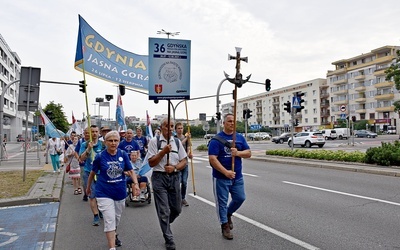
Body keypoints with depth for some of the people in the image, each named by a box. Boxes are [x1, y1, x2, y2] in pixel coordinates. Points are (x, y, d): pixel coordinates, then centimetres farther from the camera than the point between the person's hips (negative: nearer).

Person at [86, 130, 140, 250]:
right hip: (104, 193, -3)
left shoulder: (123, 155, -8)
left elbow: (130, 171, -2)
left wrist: (136, 184, -17)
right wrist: (88, 187, 14)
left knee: (117, 218, 23)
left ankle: (114, 235, 50)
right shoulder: (100, 156, -11)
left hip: (120, 192, 3)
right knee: (109, 220, -8)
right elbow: (93, 173, 3)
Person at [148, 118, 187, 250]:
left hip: (174, 177, 4)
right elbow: (151, 163, -7)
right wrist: (163, 151, -18)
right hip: (159, 178, -4)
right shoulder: (154, 141, -4)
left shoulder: (177, 142, 7)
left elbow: (184, 161, 6)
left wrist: (174, 167, -13)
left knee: (177, 209, 14)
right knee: (164, 211, 0)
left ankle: (165, 224, 44)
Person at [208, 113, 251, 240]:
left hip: (237, 176, 5)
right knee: (222, 202, 5)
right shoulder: (216, 139, -11)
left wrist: (237, 153, -19)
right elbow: (212, 159, -18)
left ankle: (228, 214, 39)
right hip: (221, 177, -5)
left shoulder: (240, 137, 5)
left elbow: (248, 153, 3)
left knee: (240, 198, 12)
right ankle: (225, 226, 22)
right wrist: (226, 172, -25)